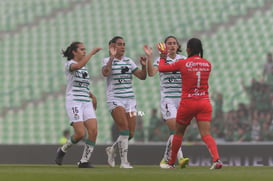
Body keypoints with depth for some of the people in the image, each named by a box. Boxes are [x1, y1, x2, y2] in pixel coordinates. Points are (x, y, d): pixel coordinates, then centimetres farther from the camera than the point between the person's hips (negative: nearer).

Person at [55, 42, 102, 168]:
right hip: (73, 102, -7)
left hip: (86, 102, 7)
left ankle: (84, 161, -2)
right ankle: (62, 150, 12)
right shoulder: (69, 64, -3)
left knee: (93, 131, -11)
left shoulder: (84, 68, 19)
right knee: (80, 133, -16)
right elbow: (79, 65, -28)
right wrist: (92, 53, -26)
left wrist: (92, 96, 15)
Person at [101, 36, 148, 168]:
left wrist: (144, 66, -7)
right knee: (124, 128, -20)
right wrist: (112, 57, -26)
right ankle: (124, 161, -15)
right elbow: (105, 73, -24)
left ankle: (112, 149, 27)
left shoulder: (128, 61, 13)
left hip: (130, 99, 6)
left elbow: (142, 76, 10)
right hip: (115, 99, -6)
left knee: (131, 133, 1)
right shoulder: (108, 61, -2)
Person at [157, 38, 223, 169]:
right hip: (204, 103, 2)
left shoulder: (182, 63, -7)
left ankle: (171, 163, 27)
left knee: (179, 133, 16)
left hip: (187, 103, -2)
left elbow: (161, 68, 5)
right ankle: (216, 159, -29)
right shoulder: (207, 64, 2)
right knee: (206, 135, -5)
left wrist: (163, 56, 24)